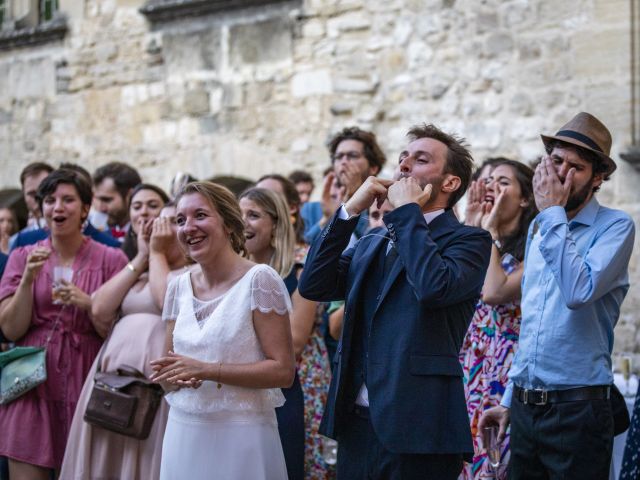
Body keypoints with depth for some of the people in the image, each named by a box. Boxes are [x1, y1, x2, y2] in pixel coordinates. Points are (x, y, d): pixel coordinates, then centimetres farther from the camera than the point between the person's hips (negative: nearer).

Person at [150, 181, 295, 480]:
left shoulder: (260, 280, -10)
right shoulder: (179, 287, 7)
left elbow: (283, 371, -13)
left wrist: (206, 370, -18)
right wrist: (175, 375, -7)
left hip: (240, 435, -5)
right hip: (183, 430, 5)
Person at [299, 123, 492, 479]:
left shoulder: (468, 240, -2)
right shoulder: (371, 246, 18)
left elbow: (435, 286, -22)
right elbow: (313, 286, 5)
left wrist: (407, 211, -10)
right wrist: (351, 210, 1)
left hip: (417, 430, -6)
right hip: (357, 423, 6)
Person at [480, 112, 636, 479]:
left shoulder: (615, 226, -8)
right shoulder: (538, 227, 13)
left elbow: (580, 292, -26)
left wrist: (553, 213, -17)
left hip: (578, 407, -6)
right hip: (525, 406, 6)